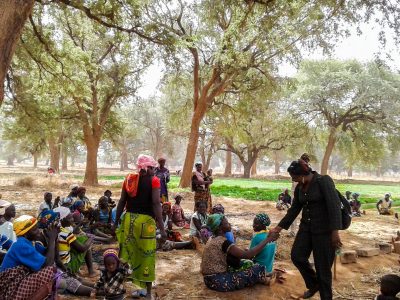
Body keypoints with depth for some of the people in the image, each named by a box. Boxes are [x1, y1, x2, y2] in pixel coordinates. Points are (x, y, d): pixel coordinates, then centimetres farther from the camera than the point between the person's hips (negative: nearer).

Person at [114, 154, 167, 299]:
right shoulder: (153, 180, -6)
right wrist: (162, 228, -13)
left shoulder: (129, 179, 8)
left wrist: (116, 222, 16)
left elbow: (121, 202, 8)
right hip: (145, 221, -4)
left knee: (129, 254, 14)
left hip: (129, 219, 5)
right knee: (146, 256, 8)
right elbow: (156, 204, -14)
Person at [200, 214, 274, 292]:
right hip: (218, 281, -9)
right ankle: (263, 279, 20)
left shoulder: (213, 239, 7)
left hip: (211, 279, 9)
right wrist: (267, 239, -17)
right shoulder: (223, 242, -21)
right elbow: (248, 255, -23)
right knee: (257, 269, -10)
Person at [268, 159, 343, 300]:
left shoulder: (324, 181, -15)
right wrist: (278, 228, 8)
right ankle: (314, 284, 27)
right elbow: (294, 210, 10)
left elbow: (334, 205, -21)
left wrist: (335, 231, -27)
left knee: (322, 266, 1)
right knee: (297, 256, 1)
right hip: (306, 227, 7)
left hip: (324, 229, -6)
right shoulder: (299, 188, 5)